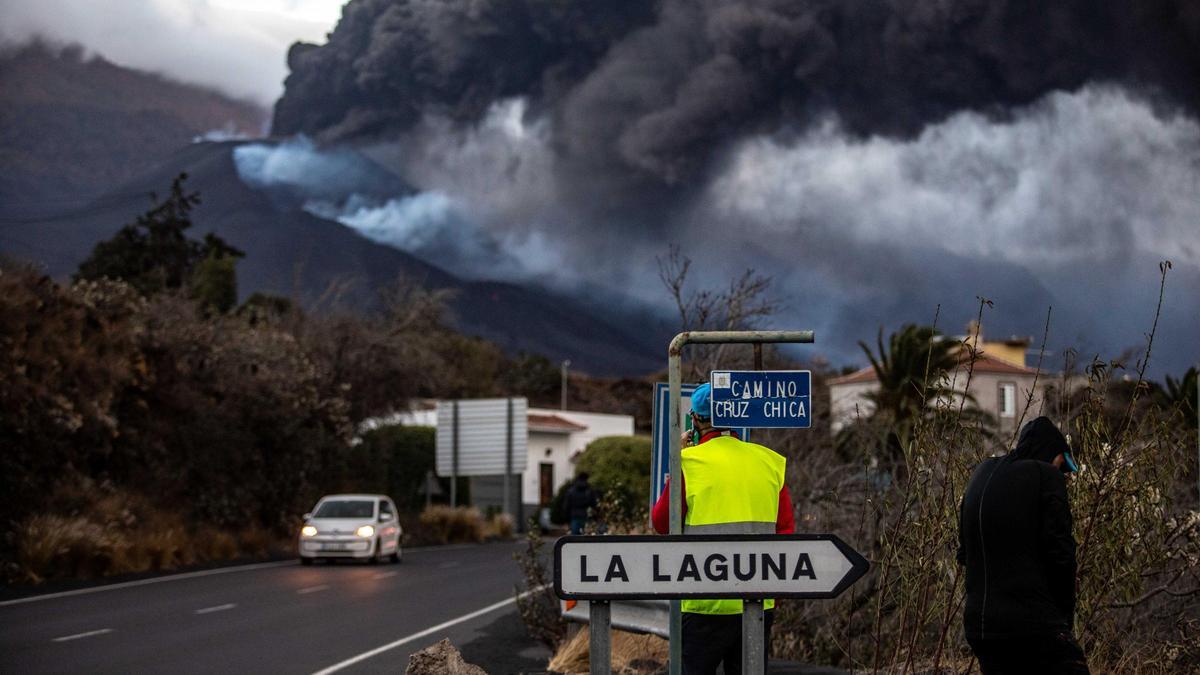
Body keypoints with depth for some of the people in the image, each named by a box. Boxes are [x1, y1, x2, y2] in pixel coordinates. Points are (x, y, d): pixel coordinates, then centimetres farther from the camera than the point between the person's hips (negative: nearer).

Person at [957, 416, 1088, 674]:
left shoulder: (981, 476, 17)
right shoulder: (1046, 476, -4)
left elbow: (964, 554, 18)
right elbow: (1060, 553, -9)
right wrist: (1066, 613, 2)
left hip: (979, 623, 7)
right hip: (1034, 624, -7)